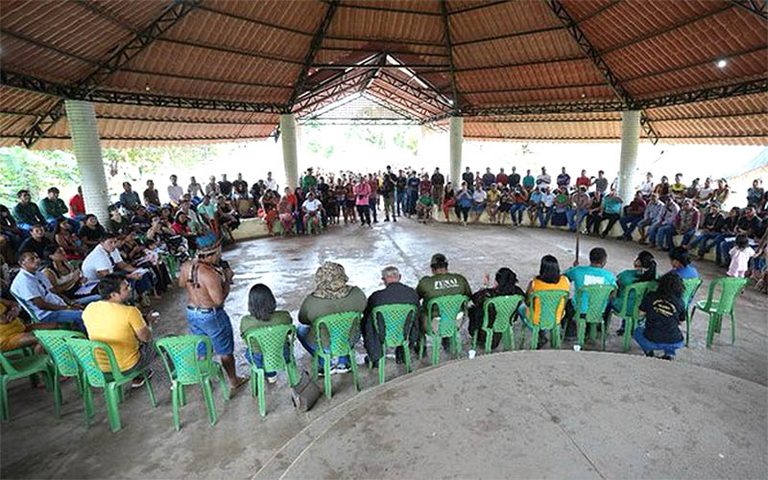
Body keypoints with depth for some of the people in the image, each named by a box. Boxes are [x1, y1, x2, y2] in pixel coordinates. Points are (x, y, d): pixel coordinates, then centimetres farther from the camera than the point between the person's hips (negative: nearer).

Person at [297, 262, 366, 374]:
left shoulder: (311, 302, -30)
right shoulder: (357, 294, -25)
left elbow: (303, 320, -8)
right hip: (350, 340, 2)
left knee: (301, 330, 29)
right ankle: (344, 362, 30)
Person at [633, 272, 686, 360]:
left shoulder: (650, 296, -3)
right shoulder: (680, 303, -2)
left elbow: (641, 313, 7)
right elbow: (681, 321, 11)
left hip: (651, 341, -1)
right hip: (673, 343, 1)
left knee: (637, 331, 31)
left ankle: (648, 351, 10)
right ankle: (669, 353, 12)